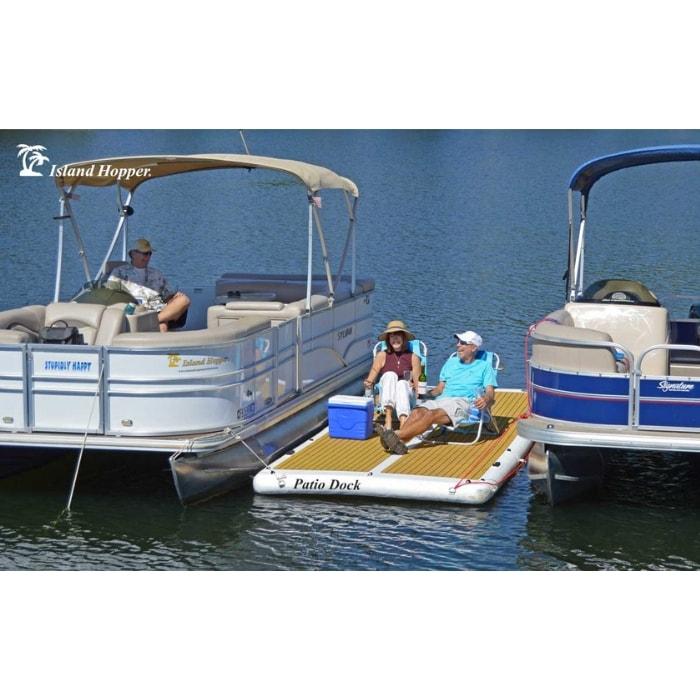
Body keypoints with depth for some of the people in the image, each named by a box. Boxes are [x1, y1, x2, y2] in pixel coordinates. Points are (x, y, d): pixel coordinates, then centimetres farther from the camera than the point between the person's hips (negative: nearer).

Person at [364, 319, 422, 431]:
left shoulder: (413, 358, 9)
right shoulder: (382, 356, 11)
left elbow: (418, 384, 6)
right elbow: (370, 379, 5)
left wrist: (414, 386, -17)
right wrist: (368, 383, -18)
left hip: (407, 398, -1)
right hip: (386, 400, 1)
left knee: (402, 383, -33)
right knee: (390, 375, -27)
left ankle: (403, 423, -58)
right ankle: (388, 419, -45)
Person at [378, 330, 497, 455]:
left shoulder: (484, 366, 16)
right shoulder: (451, 362, 31)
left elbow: (491, 393, 4)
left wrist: (485, 399, -20)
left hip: (465, 401, -5)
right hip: (443, 399, 5)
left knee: (432, 414, -34)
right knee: (417, 412, -29)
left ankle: (398, 435, -50)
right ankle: (397, 441, -53)